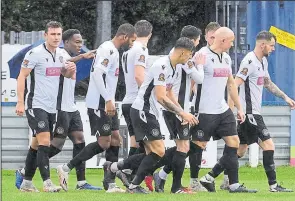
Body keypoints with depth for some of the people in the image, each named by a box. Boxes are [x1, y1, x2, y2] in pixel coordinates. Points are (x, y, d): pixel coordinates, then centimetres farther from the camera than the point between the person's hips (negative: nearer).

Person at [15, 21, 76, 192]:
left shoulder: (60, 54, 10)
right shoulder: (35, 54, -11)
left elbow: (66, 74, 23)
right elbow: (21, 77, -10)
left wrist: (71, 70, -2)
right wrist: (20, 102, -17)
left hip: (51, 107, 7)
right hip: (36, 105, -7)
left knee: (37, 144, 11)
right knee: (44, 141, -17)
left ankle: (26, 182, 19)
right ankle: (47, 182, -20)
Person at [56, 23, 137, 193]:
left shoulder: (113, 51, 18)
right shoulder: (108, 50, -14)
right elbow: (97, 74, -24)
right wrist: (108, 101, -26)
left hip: (107, 104, 10)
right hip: (99, 104, -10)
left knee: (115, 140, 6)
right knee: (103, 143, -8)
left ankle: (111, 184, 5)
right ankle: (66, 169, -1)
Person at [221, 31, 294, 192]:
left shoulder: (263, 61, 14)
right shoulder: (250, 61, -16)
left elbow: (268, 83, 29)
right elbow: (234, 85, -20)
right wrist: (230, 110, -24)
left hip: (253, 113, 10)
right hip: (249, 112, -10)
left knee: (240, 149, 13)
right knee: (268, 145, -11)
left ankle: (227, 182, 18)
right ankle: (273, 185, -10)